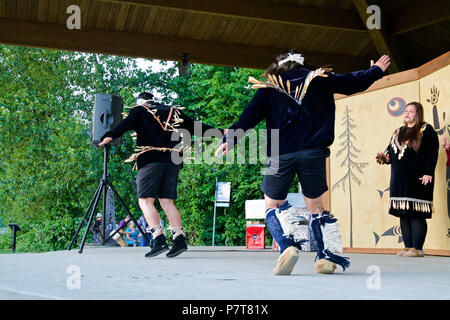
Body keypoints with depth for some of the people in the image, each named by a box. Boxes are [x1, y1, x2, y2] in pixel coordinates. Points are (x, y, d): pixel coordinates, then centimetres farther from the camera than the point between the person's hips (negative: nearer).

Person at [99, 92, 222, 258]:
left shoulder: (140, 110, 11)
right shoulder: (174, 112, 23)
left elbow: (125, 124, -9)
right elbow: (195, 126, 24)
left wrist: (110, 136, -24)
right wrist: (221, 132, 31)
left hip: (150, 160, -5)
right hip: (173, 160, 5)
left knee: (145, 200, -3)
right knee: (167, 201, 8)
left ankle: (159, 240, -16)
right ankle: (179, 239, -4)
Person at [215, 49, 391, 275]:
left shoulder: (269, 87, 12)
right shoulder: (319, 79, 15)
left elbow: (250, 114, 1)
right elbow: (352, 82, 21)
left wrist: (230, 139, -2)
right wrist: (376, 71, 38)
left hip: (281, 155, -1)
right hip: (313, 152, 2)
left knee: (273, 206, 10)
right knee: (315, 206, 15)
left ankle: (288, 245, -14)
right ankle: (327, 256, 10)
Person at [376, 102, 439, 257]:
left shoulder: (426, 130, 1)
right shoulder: (398, 132, 20)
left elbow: (432, 153, -7)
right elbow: (391, 151, 21)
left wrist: (428, 173, -16)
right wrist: (385, 157, -2)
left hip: (417, 179, -6)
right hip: (399, 179, 7)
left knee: (416, 214, -8)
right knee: (403, 214, 6)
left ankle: (417, 248, -4)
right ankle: (408, 247, 11)